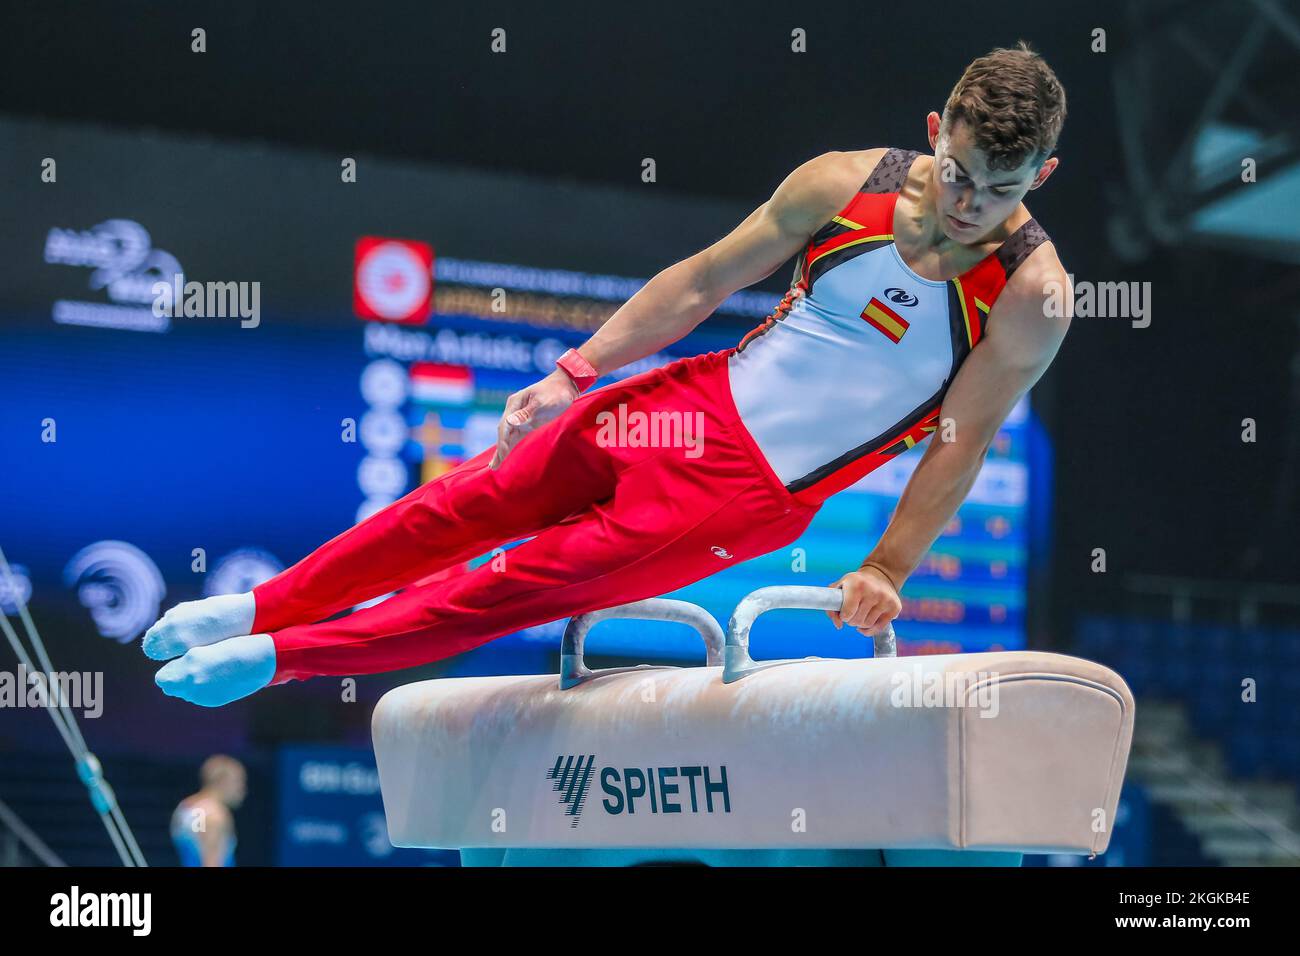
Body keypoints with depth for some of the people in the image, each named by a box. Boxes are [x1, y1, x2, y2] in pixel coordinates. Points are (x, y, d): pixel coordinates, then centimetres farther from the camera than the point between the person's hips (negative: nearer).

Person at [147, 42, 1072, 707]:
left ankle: (286, 655, 8)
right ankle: (264, 605, 22)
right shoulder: (846, 184, -9)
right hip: (705, 403, 3)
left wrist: (888, 569, -13)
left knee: (530, 586, -5)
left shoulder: (1032, 294, -19)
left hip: (749, 494, -3)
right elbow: (702, 282, 0)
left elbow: (962, 441, -11)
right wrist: (575, 373, 0)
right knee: (466, 505, 4)